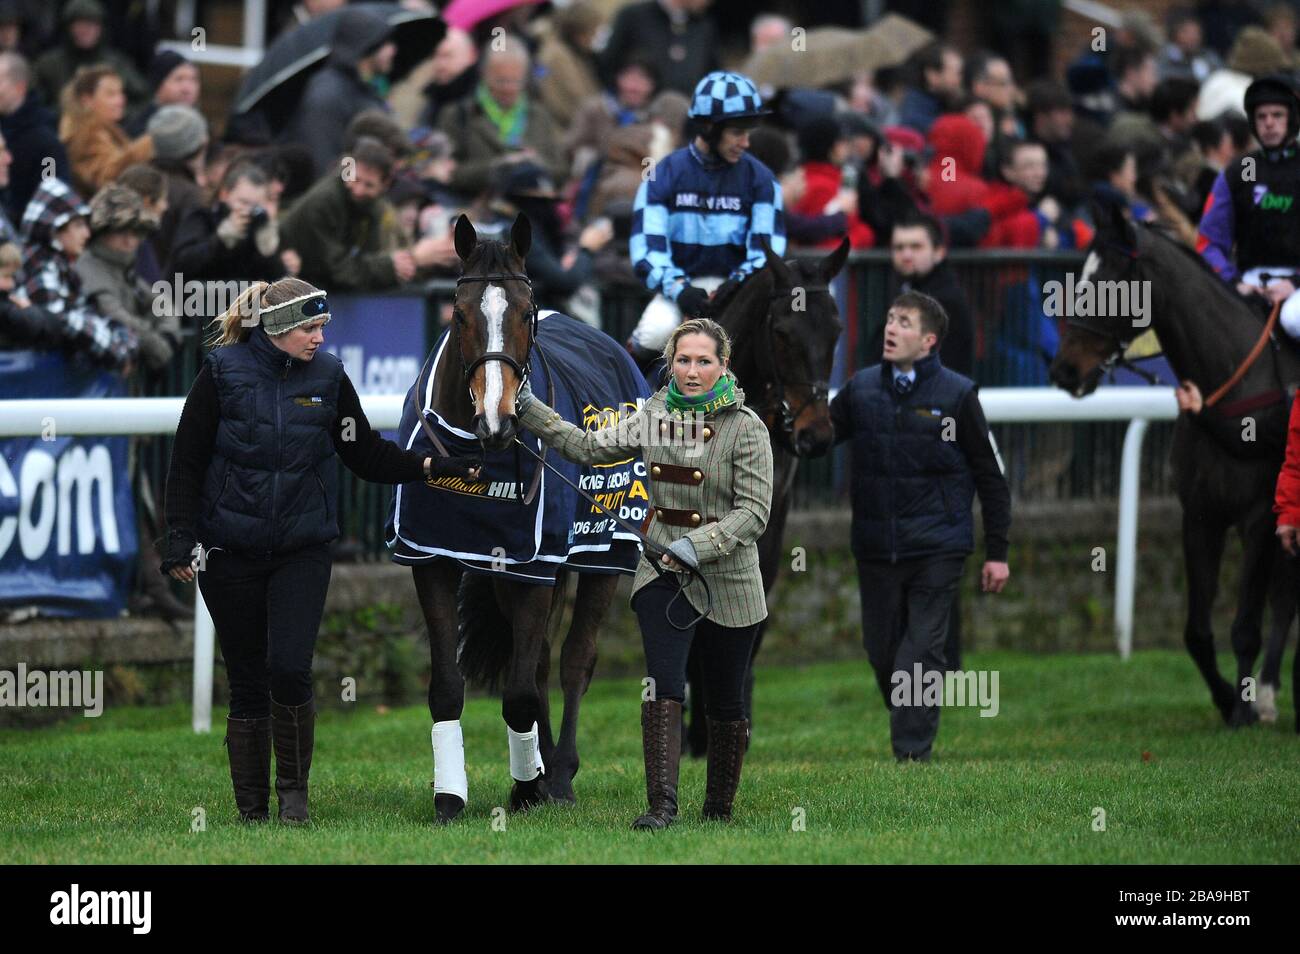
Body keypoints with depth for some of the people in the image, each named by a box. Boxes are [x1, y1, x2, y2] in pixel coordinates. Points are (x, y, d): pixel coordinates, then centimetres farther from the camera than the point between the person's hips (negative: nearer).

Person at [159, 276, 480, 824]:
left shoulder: (328, 378, 2)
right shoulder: (223, 374, -5)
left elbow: (366, 454, 6)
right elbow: (187, 464, -2)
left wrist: (427, 467, -8)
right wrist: (181, 541, -8)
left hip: (302, 551, 1)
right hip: (230, 552, -1)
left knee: (289, 670, -16)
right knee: (247, 685, 3)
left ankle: (294, 788, 5)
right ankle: (252, 813, 13)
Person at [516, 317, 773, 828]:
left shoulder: (746, 428, -9)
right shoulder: (655, 416, 4)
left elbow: (753, 510, -12)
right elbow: (590, 447, 11)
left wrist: (699, 544, -23)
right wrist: (529, 410, 8)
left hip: (727, 581, -2)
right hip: (663, 573, 2)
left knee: (726, 700, 9)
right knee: (664, 685, -16)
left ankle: (720, 809, 25)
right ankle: (661, 806, -21)